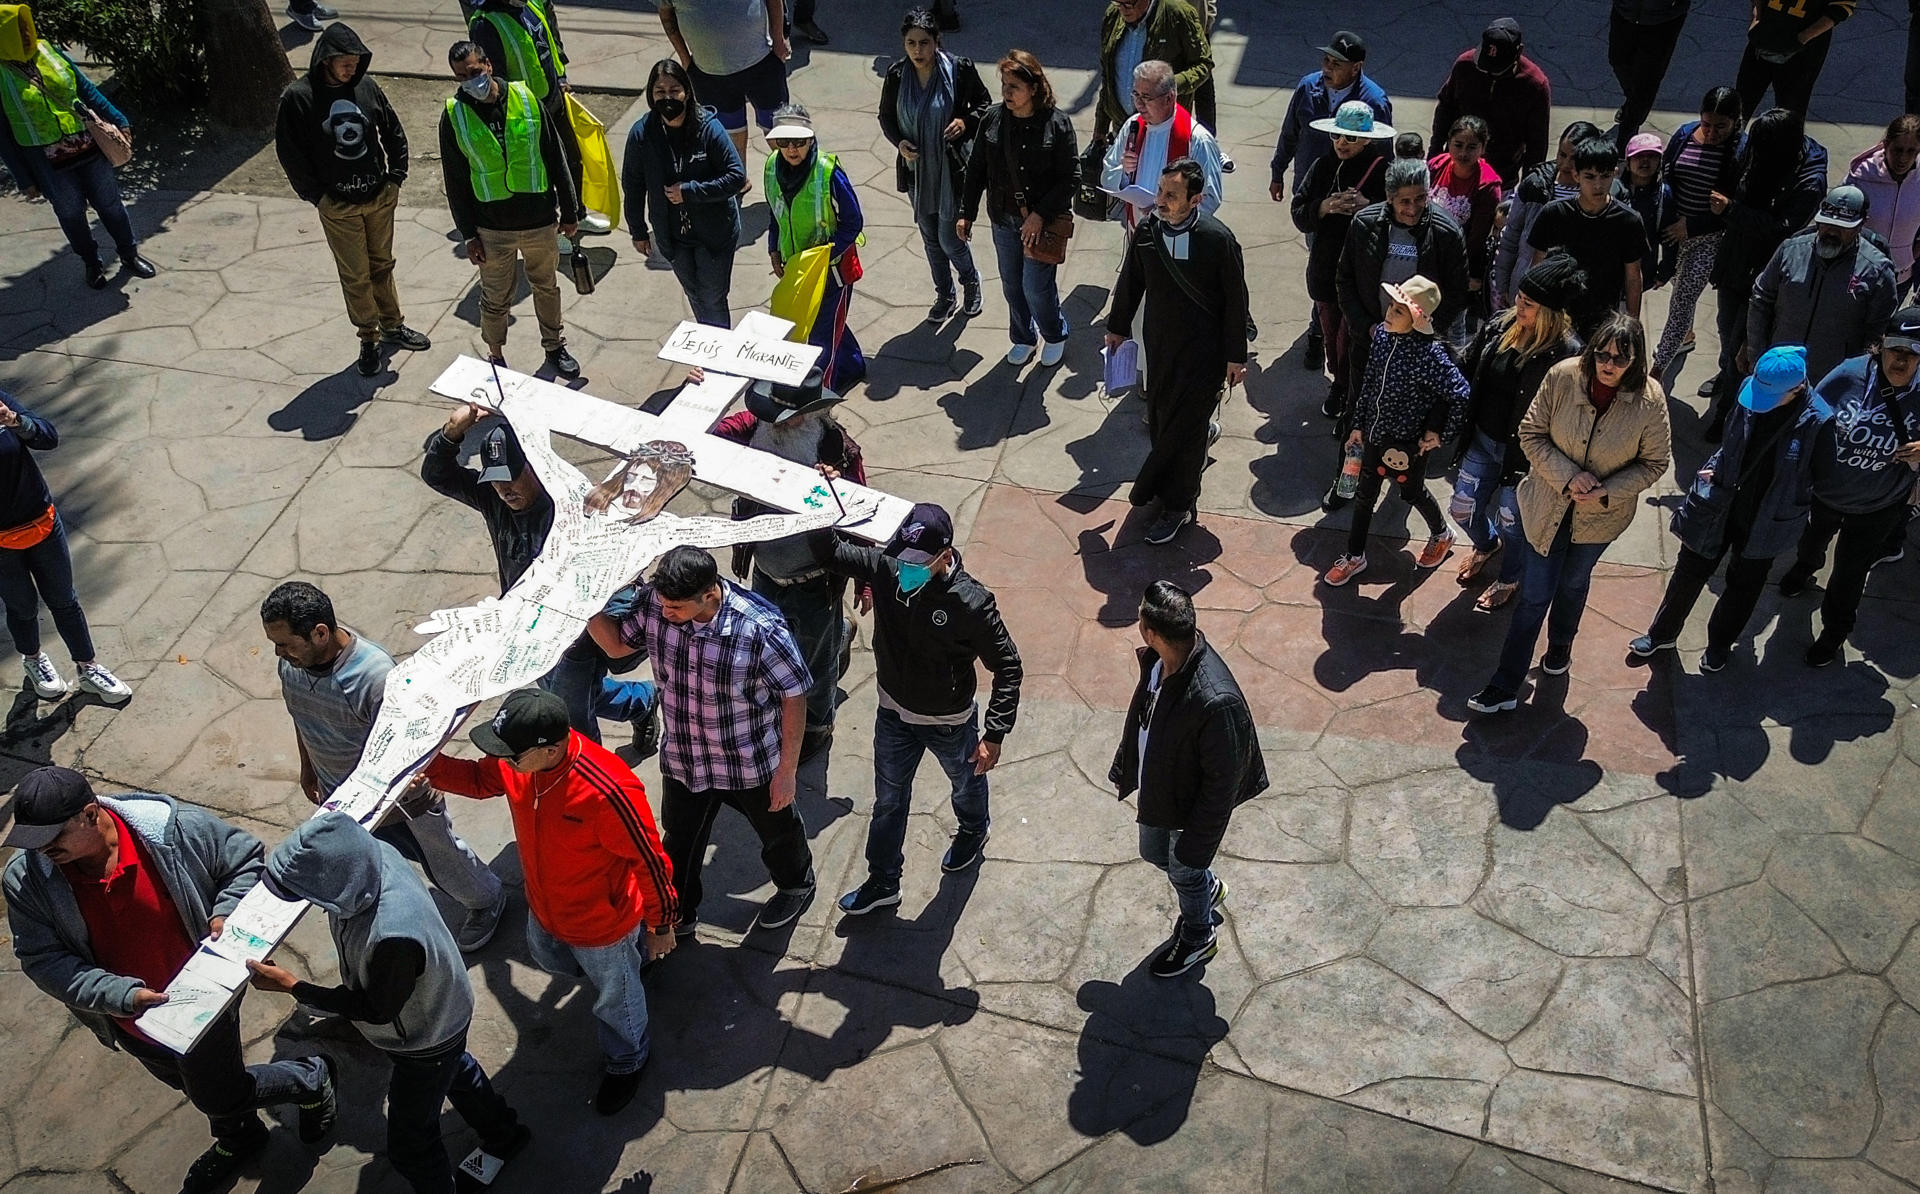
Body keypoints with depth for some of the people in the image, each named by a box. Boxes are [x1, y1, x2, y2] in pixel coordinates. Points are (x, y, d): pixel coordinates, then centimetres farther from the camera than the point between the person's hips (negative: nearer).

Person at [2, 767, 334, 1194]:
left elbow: (246, 858, -10)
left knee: (221, 1097, 11)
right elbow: (43, 961, -18)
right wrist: (123, 996, -30)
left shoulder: (175, 829, -27)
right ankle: (238, 1139, 61)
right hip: (131, 1022, 4)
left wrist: (226, 914, -27)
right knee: (195, 1087, 29)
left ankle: (310, 1079, 39)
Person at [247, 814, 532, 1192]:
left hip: (426, 1042, -8)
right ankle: (504, 1135, 63)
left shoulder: (391, 937, -49)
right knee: (456, 1071, 36)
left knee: (409, 1145, 17)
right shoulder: (372, 853, -27)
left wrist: (291, 986, -25)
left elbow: (377, 1009, -28)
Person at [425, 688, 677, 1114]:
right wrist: (429, 764, -19)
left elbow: (649, 860, -29)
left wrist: (661, 926, -15)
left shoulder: (608, 792, -44)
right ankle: (630, 955, 64)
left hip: (601, 924, -7)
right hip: (544, 910, 7)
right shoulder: (518, 763, -23)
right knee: (547, 957, 37)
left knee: (613, 996, 23)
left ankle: (627, 1060, 55)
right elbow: (478, 778, 1)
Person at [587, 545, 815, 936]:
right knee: (679, 844, 24)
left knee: (777, 830, 26)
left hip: (753, 766, -3)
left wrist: (787, 770, -15)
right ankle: (677, 915, 52)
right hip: (682, 760, 3)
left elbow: (794, 697, -21)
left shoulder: (762, 629, -34)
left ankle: (796, 886, 58)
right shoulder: (652, 603, -21)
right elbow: (617, 643, 0)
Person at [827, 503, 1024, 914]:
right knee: (889, 799, 20)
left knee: (966, 780, 28)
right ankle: (883, 880, 41)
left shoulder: (971, 602, -33)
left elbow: (1008, 668, -23)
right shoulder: (885, 568, -22)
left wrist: (995, 734, -25)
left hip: (949, 722, -3)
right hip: (894, 712, 3)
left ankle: (974, 830, 61)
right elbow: (834, 550, -10)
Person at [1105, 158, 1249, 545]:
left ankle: (1177, 506, 19)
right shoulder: (1146, 232, -7)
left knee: (1184, 429, 3)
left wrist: (1236, 356, -7)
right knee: (1160, 419, 16)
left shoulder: (1218, 239, -20)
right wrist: (1118, 327, 19)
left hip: (1203, 352, -5)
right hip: (1159, 344, 5)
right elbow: (1131, 282, 9)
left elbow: (1235, 302, -11)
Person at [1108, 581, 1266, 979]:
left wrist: (1198, 844, -18)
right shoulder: (1157, 660, -18)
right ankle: (1208, 888, 61)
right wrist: (1125, 768, 16)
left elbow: (1223, 781, -28)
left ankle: (1197, 939, 51)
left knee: (1184, 873, 20)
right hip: (1156, 788, 7)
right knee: (1154, 853, 30)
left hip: (1190, 805, -7)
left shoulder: (1216, 702, -42)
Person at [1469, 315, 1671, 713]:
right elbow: (1531, 434, -13)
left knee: (1573, 583, 26)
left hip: (1600, 516, 1)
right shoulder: (1562, 377, -21)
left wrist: (1607, 492, -22)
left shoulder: (1650, 400, -20)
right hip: (1546, 505, -1)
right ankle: (1505, 685, 14)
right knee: (1534, 594, 3)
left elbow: (1654, 462, -8)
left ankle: (1560, 646, 56)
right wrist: (1568, 476, -25)